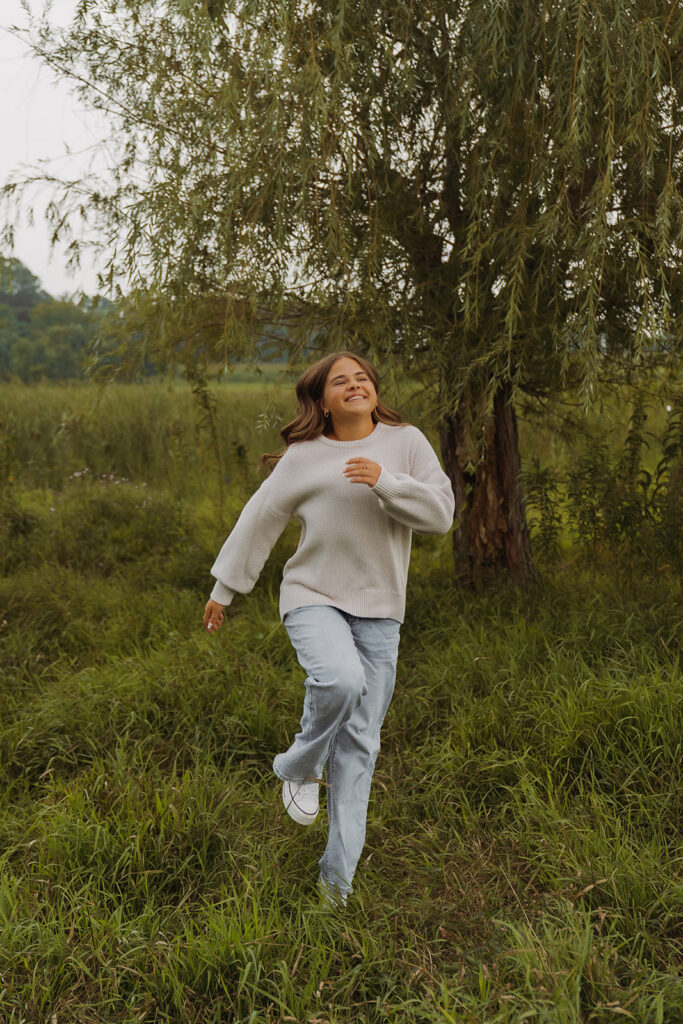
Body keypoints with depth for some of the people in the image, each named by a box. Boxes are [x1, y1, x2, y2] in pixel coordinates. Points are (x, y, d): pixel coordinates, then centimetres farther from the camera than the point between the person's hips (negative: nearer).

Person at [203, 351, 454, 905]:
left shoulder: (406, 443, 3)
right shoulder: (304, 456, -1)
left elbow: (440, 512, -4)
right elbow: (259, 520, 6)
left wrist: (384, 481, -20)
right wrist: (224, 588, 10)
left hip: (378, 608, 2)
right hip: (313, 598, -2)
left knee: (360, 741, 4)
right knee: (340, 680, -32)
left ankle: (338, 874, 18)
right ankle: (300, 766, 2)